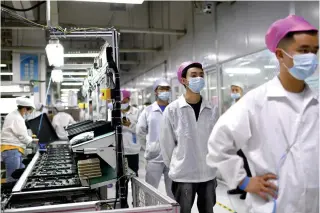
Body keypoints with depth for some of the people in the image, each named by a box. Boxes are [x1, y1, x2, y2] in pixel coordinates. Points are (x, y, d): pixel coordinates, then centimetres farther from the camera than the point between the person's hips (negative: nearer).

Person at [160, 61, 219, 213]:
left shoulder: (212, 109, -1)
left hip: (208, 174, 3)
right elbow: (166, 143, -3)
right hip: (183, 175, -3)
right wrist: (174, 166, 5)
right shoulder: (172, 109, -9)